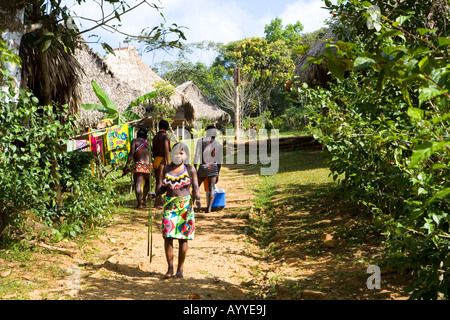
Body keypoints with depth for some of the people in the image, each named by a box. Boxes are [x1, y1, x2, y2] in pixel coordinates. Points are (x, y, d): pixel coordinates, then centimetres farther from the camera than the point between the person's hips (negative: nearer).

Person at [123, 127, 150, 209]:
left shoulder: (135, 141, 5)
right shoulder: (148, 142, 16)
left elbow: (131, 154, -6)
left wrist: (127, 165, -8)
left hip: (138, 165, -3)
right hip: (148, 165, 4)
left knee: (138, 184, -6)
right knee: (147, 182, 24)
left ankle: (139, 203, -14)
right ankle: (143, 199, 14)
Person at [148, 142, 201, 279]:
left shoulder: (190, 169, 2)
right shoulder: (167, 168, 11)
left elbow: (195, 187, -2)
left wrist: (197, 198, -21)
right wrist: (155, 194, 0)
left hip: (185, 206, -2)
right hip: (170, 205, 3)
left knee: (182, 238, 0)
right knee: (168, 236, -7)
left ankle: (180, 269, 9)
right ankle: (170, 268, 3)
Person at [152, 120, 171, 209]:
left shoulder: (155, 136, 14)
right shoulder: (165, 136, -9)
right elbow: (166, 150, -17)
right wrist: (168, 162, -16)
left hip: (156, 160, 8)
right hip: (163, 160, -8)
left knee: (158, 181, 12)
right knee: (160, 182, -8)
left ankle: (159, 201, 16)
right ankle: (158, 202, -11)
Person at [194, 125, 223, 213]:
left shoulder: (200, 141, -4)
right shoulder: (219, 145, 1)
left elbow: (196, 156, -6)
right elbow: (219, 162, 4)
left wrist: (194, 169, 0)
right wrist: (217, 174, 12)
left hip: (202, 168, -1)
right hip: (213, 168, 1)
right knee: (212, 189, 3)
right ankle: (209, 207, -8)